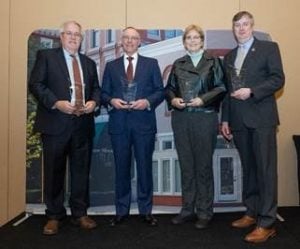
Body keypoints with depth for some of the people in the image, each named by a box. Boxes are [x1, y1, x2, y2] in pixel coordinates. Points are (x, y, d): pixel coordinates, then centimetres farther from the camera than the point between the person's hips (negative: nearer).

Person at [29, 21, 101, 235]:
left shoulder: (89, 63, 18)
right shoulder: (46, 56, 4)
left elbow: (96, 88, 18)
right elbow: (36, 84, -4)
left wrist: (94, 102, -4)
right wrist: (56, 103, -17)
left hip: (83, 125, 4)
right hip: (55, 124, -4)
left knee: (82, 170, 8)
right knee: (54, 171, 4)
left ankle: (80, 213, 20)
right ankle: (54, 216, 18)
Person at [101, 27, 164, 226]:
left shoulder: (151, 64, 9)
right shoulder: (111, 66, 12)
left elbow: (160, 91, 4)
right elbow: (104, 93, 10)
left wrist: (148, 102, -14)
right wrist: (111, 101, -11)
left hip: (144, 122, -1)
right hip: (119, 123, 1)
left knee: (145, 167, 4)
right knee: (122, 168, 7)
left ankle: (146, 211, 18)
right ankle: (122, 211, 20)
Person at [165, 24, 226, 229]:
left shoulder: (213, 62, 5)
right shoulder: (178, 64, 14)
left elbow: (221, 88, -1)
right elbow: (169, 88, 14)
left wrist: (203, 99, -14)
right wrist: (173, 99, -6)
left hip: (205, 118, -3)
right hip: (181, 119, 3)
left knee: (204, 166, 2)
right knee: (186, 165, 8)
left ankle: (204, 212, 13)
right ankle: (188, 209, 20)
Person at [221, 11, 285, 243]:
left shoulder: (269, 48, 3)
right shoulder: (229, 56, 18)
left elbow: (278, 79, -5)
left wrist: (251, 91, -17)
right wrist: (225, 119, 12)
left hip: (261, 118, -5)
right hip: (239, 120, 5)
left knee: (265, 169, -5)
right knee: (248, 169, 11)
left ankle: (267, 222, 0)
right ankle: (252, 213, 21)